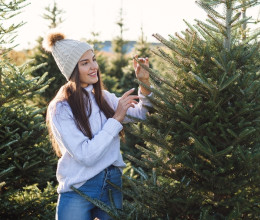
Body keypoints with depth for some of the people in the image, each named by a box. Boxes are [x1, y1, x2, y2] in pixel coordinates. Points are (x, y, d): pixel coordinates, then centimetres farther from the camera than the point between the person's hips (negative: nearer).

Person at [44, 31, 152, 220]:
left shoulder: (104, 98, 5)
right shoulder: (61, 109, -14)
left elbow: (141, 114, 12)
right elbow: (86, 155, -21)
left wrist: (145, 83, -4)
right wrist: (116, 118, -19)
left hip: (113, 185, 6)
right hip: (78, 191, -5)